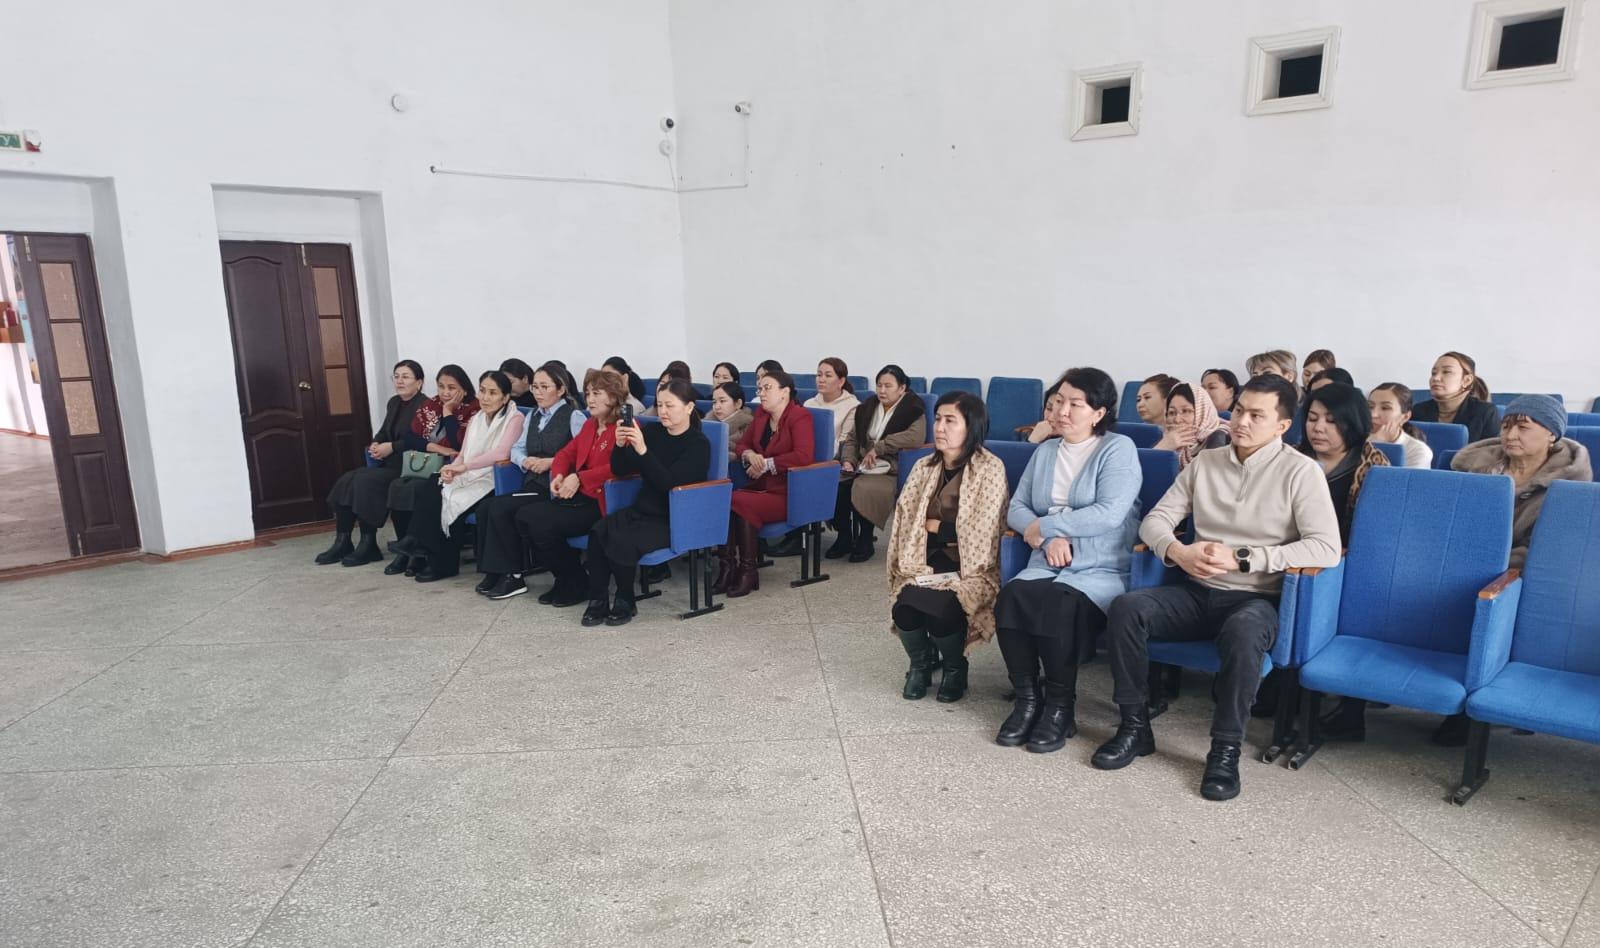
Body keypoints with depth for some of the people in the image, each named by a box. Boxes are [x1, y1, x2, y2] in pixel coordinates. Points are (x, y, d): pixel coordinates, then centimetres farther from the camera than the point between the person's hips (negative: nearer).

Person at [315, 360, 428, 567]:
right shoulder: (394, 402, 17)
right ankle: (342, 542, -6)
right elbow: (383, 432, 20)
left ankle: (369, 545, -16)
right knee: (345, 480, -9)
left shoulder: (424, 406, -11)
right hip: (388, 463, 9)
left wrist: (392, 447, -18)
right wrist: (375, 444, -2)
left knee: (364, 481, -26)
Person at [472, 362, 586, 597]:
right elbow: (516, 449, 17)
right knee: (487, 507, -17)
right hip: (533, 484, 7)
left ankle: (512, 575, -11)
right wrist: (525, 461, -5)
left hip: (556, 488, -7)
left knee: (501, 508, -22)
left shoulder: (574, 417, -3)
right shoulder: (532, 416, 22)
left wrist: (551, 462, -17)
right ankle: (494, 571, -10)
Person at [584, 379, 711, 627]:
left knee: (623, 539, -29)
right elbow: (619, 470, 8)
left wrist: (642, 450, -30)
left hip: (674, 519, -5)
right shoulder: (652, 432, 7)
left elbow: (670, 483, -22)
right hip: (642, 510, 5)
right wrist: (620, 445, -12)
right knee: (599, 531, -23)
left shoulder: (699, 444, -9)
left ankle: (625, 602, -6)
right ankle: (598, 600, -11)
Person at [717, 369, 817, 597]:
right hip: (761, 487, 7)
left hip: (789, 494, -6)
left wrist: (766, 464, -16)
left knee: (739, 502, -29)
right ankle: (727, 565, -18)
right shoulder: (761, 414, 14)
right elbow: (742, 443, 20)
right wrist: (750, 455, -5)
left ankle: (748, 571, -17)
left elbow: (804, 456, -22)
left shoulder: (799, 417, -8)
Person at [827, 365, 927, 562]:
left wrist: (878, 448, -21)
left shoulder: (913, 409, -2)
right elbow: (851, 438, 17)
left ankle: (865, 541, -14)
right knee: (835, 484, -25)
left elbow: (916, 436, -21)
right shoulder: (867, 408, 17)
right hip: (862, 466, 5)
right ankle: (844, 537, -8)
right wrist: (848, 460, -4)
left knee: (862, 488, -34)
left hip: (892, 470, -5)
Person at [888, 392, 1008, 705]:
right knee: (904, 608, -26)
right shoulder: (924, 467, 9)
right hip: (924, 564, 4)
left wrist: (934, 525, -4)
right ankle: (921, 663, 9)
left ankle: (955, 668, 4)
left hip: (969, 569, -3)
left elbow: (979, 534, -12)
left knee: (940, 609, -31)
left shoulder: (990, 469, -6)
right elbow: (904, 519, 6)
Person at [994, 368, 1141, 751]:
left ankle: (1060, 708, -15)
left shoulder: (1119, 449, 0)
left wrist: (1042, 526, -9)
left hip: (1102, 570, -4)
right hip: (1046, 564, 4)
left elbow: (1109, 514, -14)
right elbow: (1016, 509, 11)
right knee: (1012, 595, -28)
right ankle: (1027, 700, -13)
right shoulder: (1045, 451, 17)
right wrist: (1049, 538, -9)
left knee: (1058, 603, -34)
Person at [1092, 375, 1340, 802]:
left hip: (1258, 599, -4)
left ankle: (1226, 750, -19)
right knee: (1125, 608, -23)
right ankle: (1134, 726, -8)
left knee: (1242, 632, -39)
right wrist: (1178, 551, -15)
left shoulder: (1300, 471, -4)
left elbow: (1326, 548, -15)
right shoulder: (1205, 463, 9)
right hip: (1198, 592, 4)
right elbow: (1155, 520, 8)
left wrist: (1242, 558, -20)